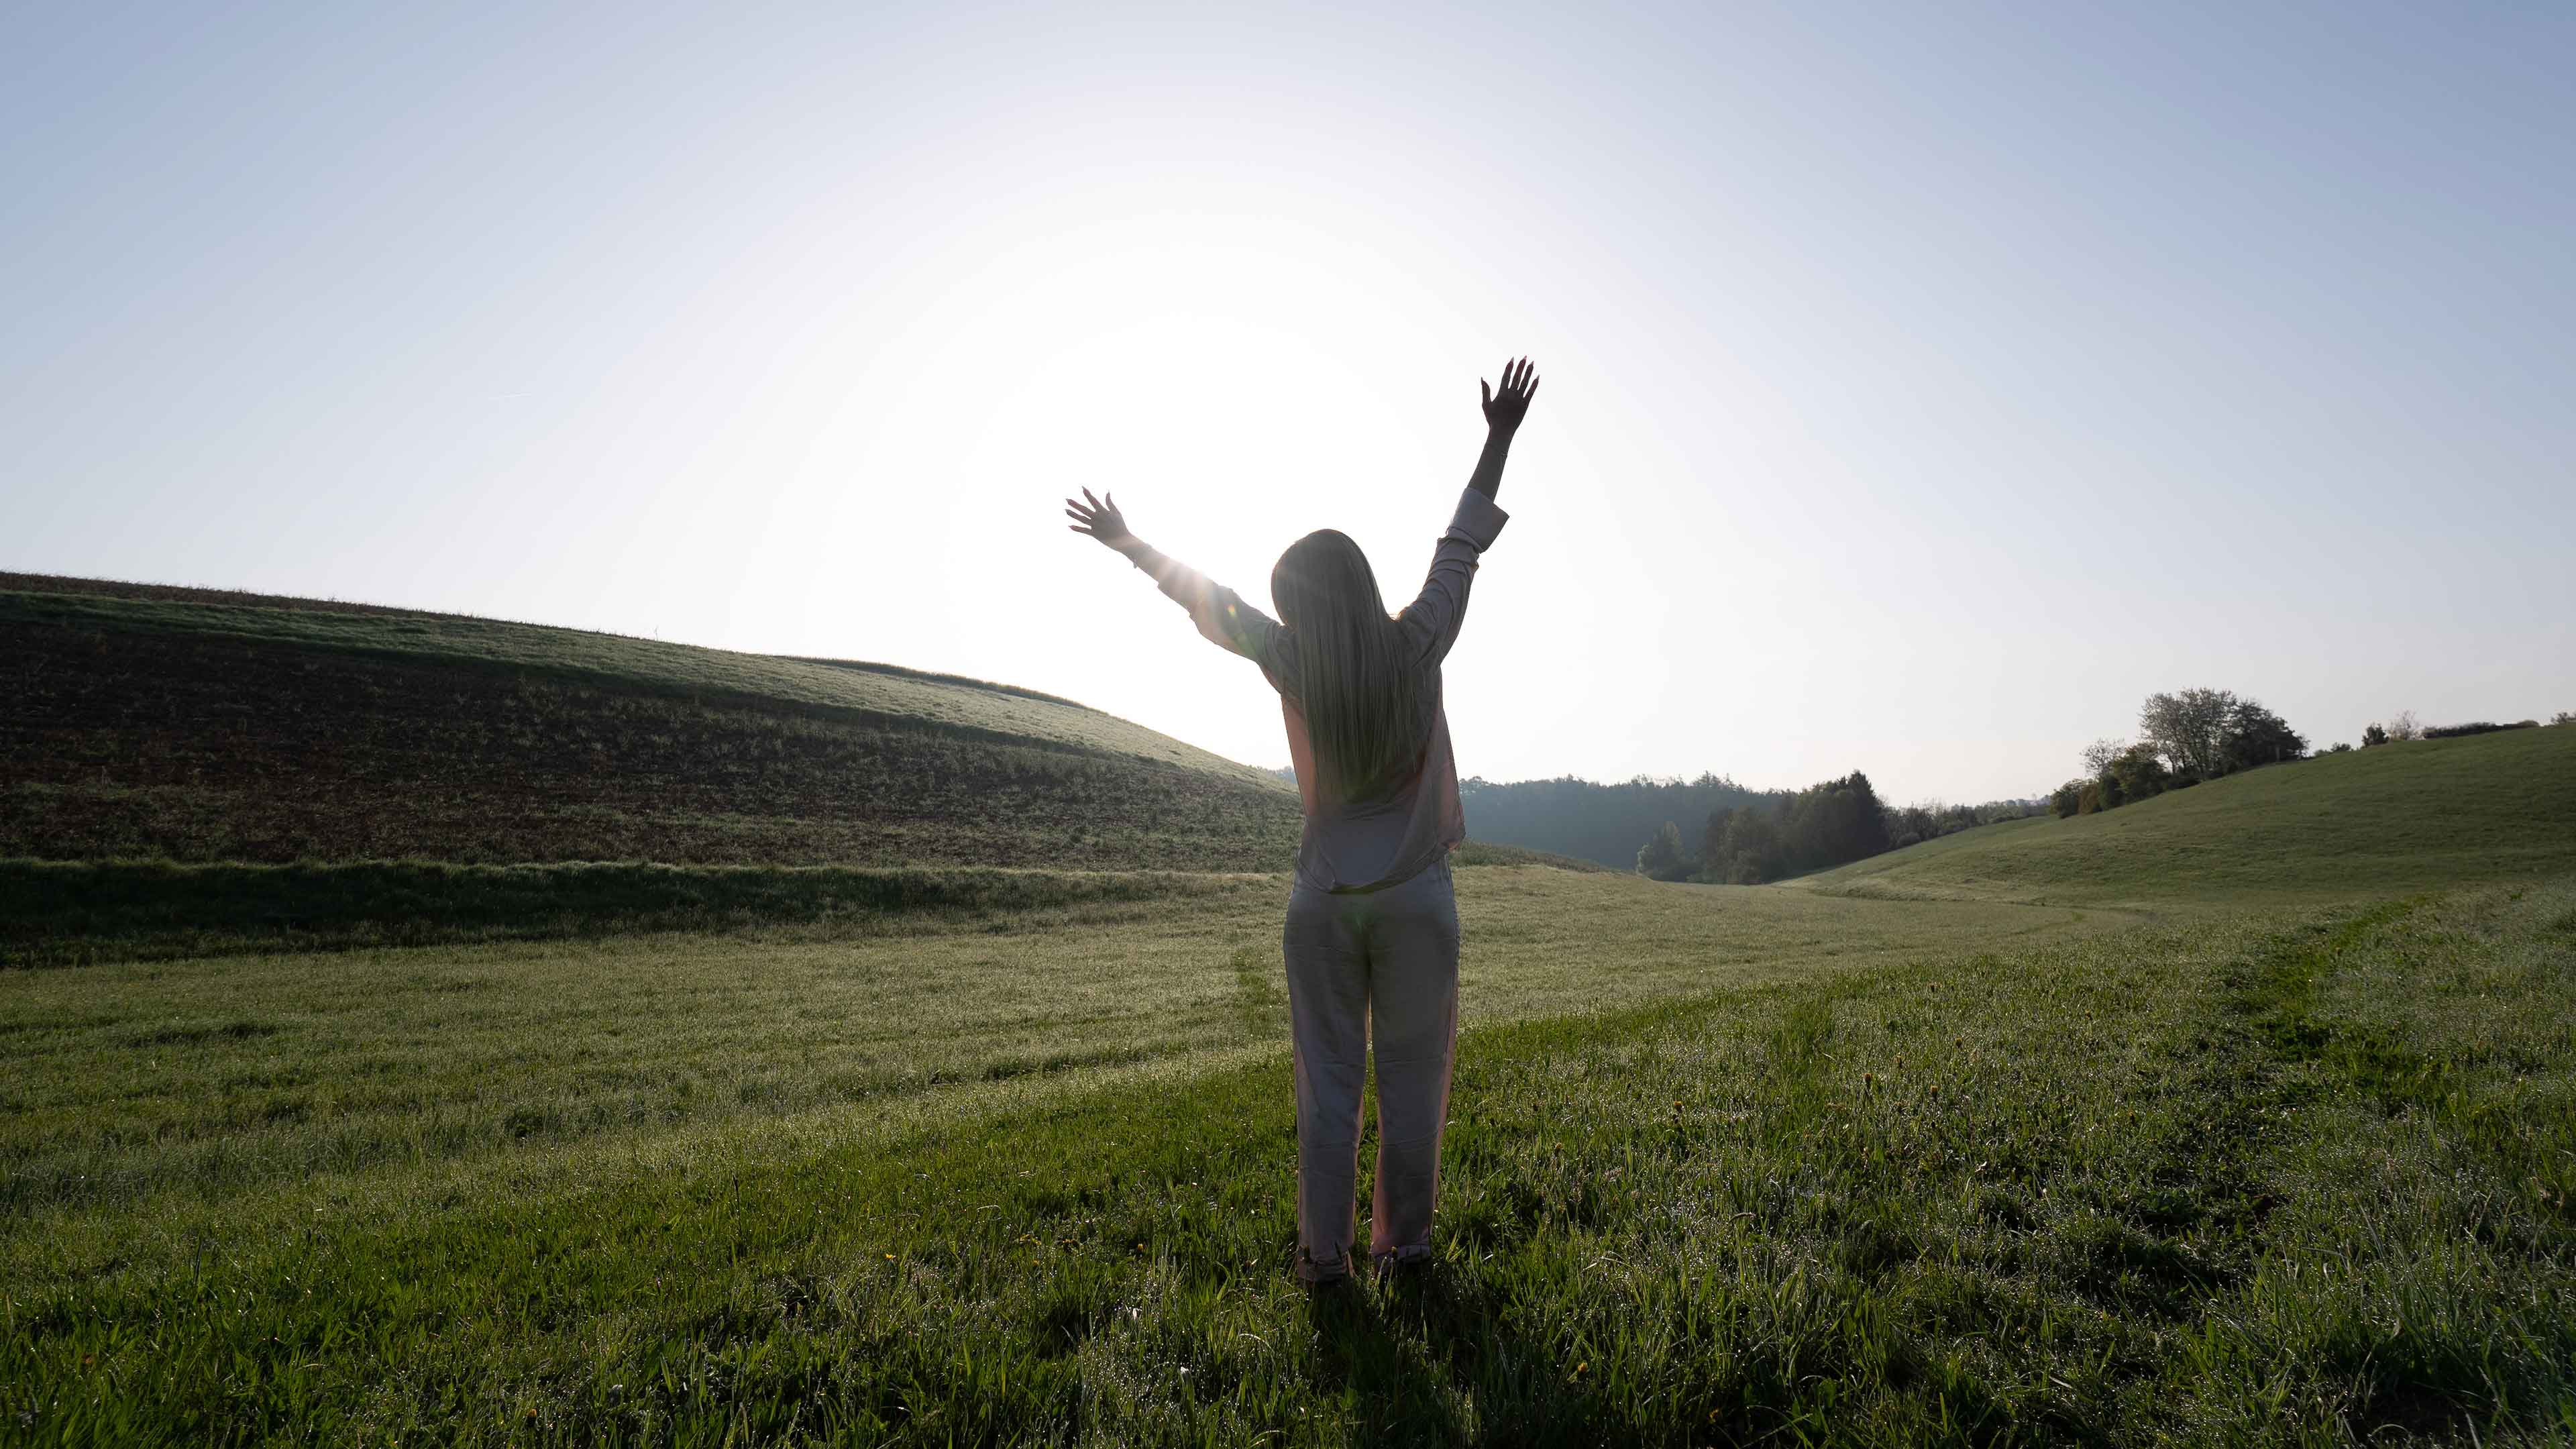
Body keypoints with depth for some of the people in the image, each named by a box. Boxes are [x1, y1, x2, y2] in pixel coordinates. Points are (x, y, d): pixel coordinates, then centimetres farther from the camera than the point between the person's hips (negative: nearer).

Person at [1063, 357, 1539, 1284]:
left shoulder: (1295, 666, -9)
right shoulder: (1416, 649, -10)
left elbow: (1206, 598, 4)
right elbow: (1461, 547, 1)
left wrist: (1129, 545, 18)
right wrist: (1499, 441, 12)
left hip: (1324, 899, 1)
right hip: (1416, 897, 0)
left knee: (1327, 1077, 8)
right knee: (1413, 1074, 9)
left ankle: (1324, 1251, 14)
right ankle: (1403, 1240, 19)